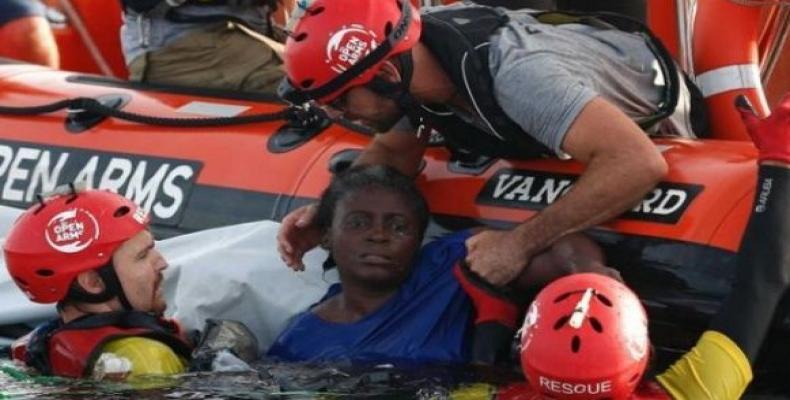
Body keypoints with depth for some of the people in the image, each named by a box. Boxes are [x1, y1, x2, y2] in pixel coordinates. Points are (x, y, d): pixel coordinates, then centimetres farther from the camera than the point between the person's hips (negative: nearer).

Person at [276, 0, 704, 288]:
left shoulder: (513, 73, -49)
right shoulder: (406, 55, -28)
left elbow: (640, 164, -57)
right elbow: (392, 152, -8)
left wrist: (520, 242, -53)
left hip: (649, 121, -6)